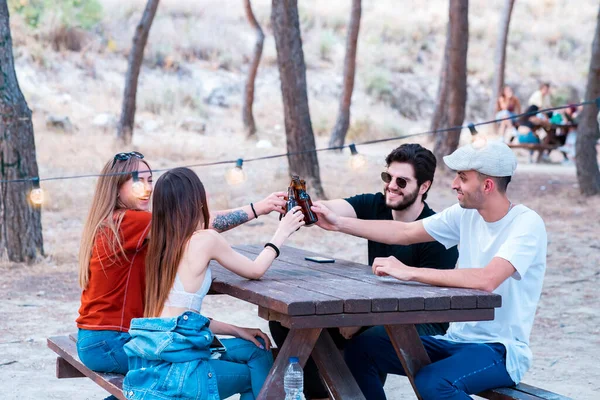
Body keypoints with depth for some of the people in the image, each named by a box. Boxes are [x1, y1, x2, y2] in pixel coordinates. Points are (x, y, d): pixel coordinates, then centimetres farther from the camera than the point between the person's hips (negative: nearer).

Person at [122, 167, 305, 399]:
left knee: (256, 349, 21)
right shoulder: (205, 240, -9)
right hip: (172, 370, -7)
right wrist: (281, 234, 23)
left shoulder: (162, 244, 12)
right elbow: (255, 270, 7)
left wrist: (236, 330, 18)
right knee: (258, 374, 18)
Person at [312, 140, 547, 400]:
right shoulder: (466, 214, 4)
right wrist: (338, 223, 9)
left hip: (501, 349, -7)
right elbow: (405, 233, 13)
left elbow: (486, 279, -34)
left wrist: (409, 272, -32)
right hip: (457, 339, 7)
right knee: (360, 350, -3)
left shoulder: (526, 224, -18)